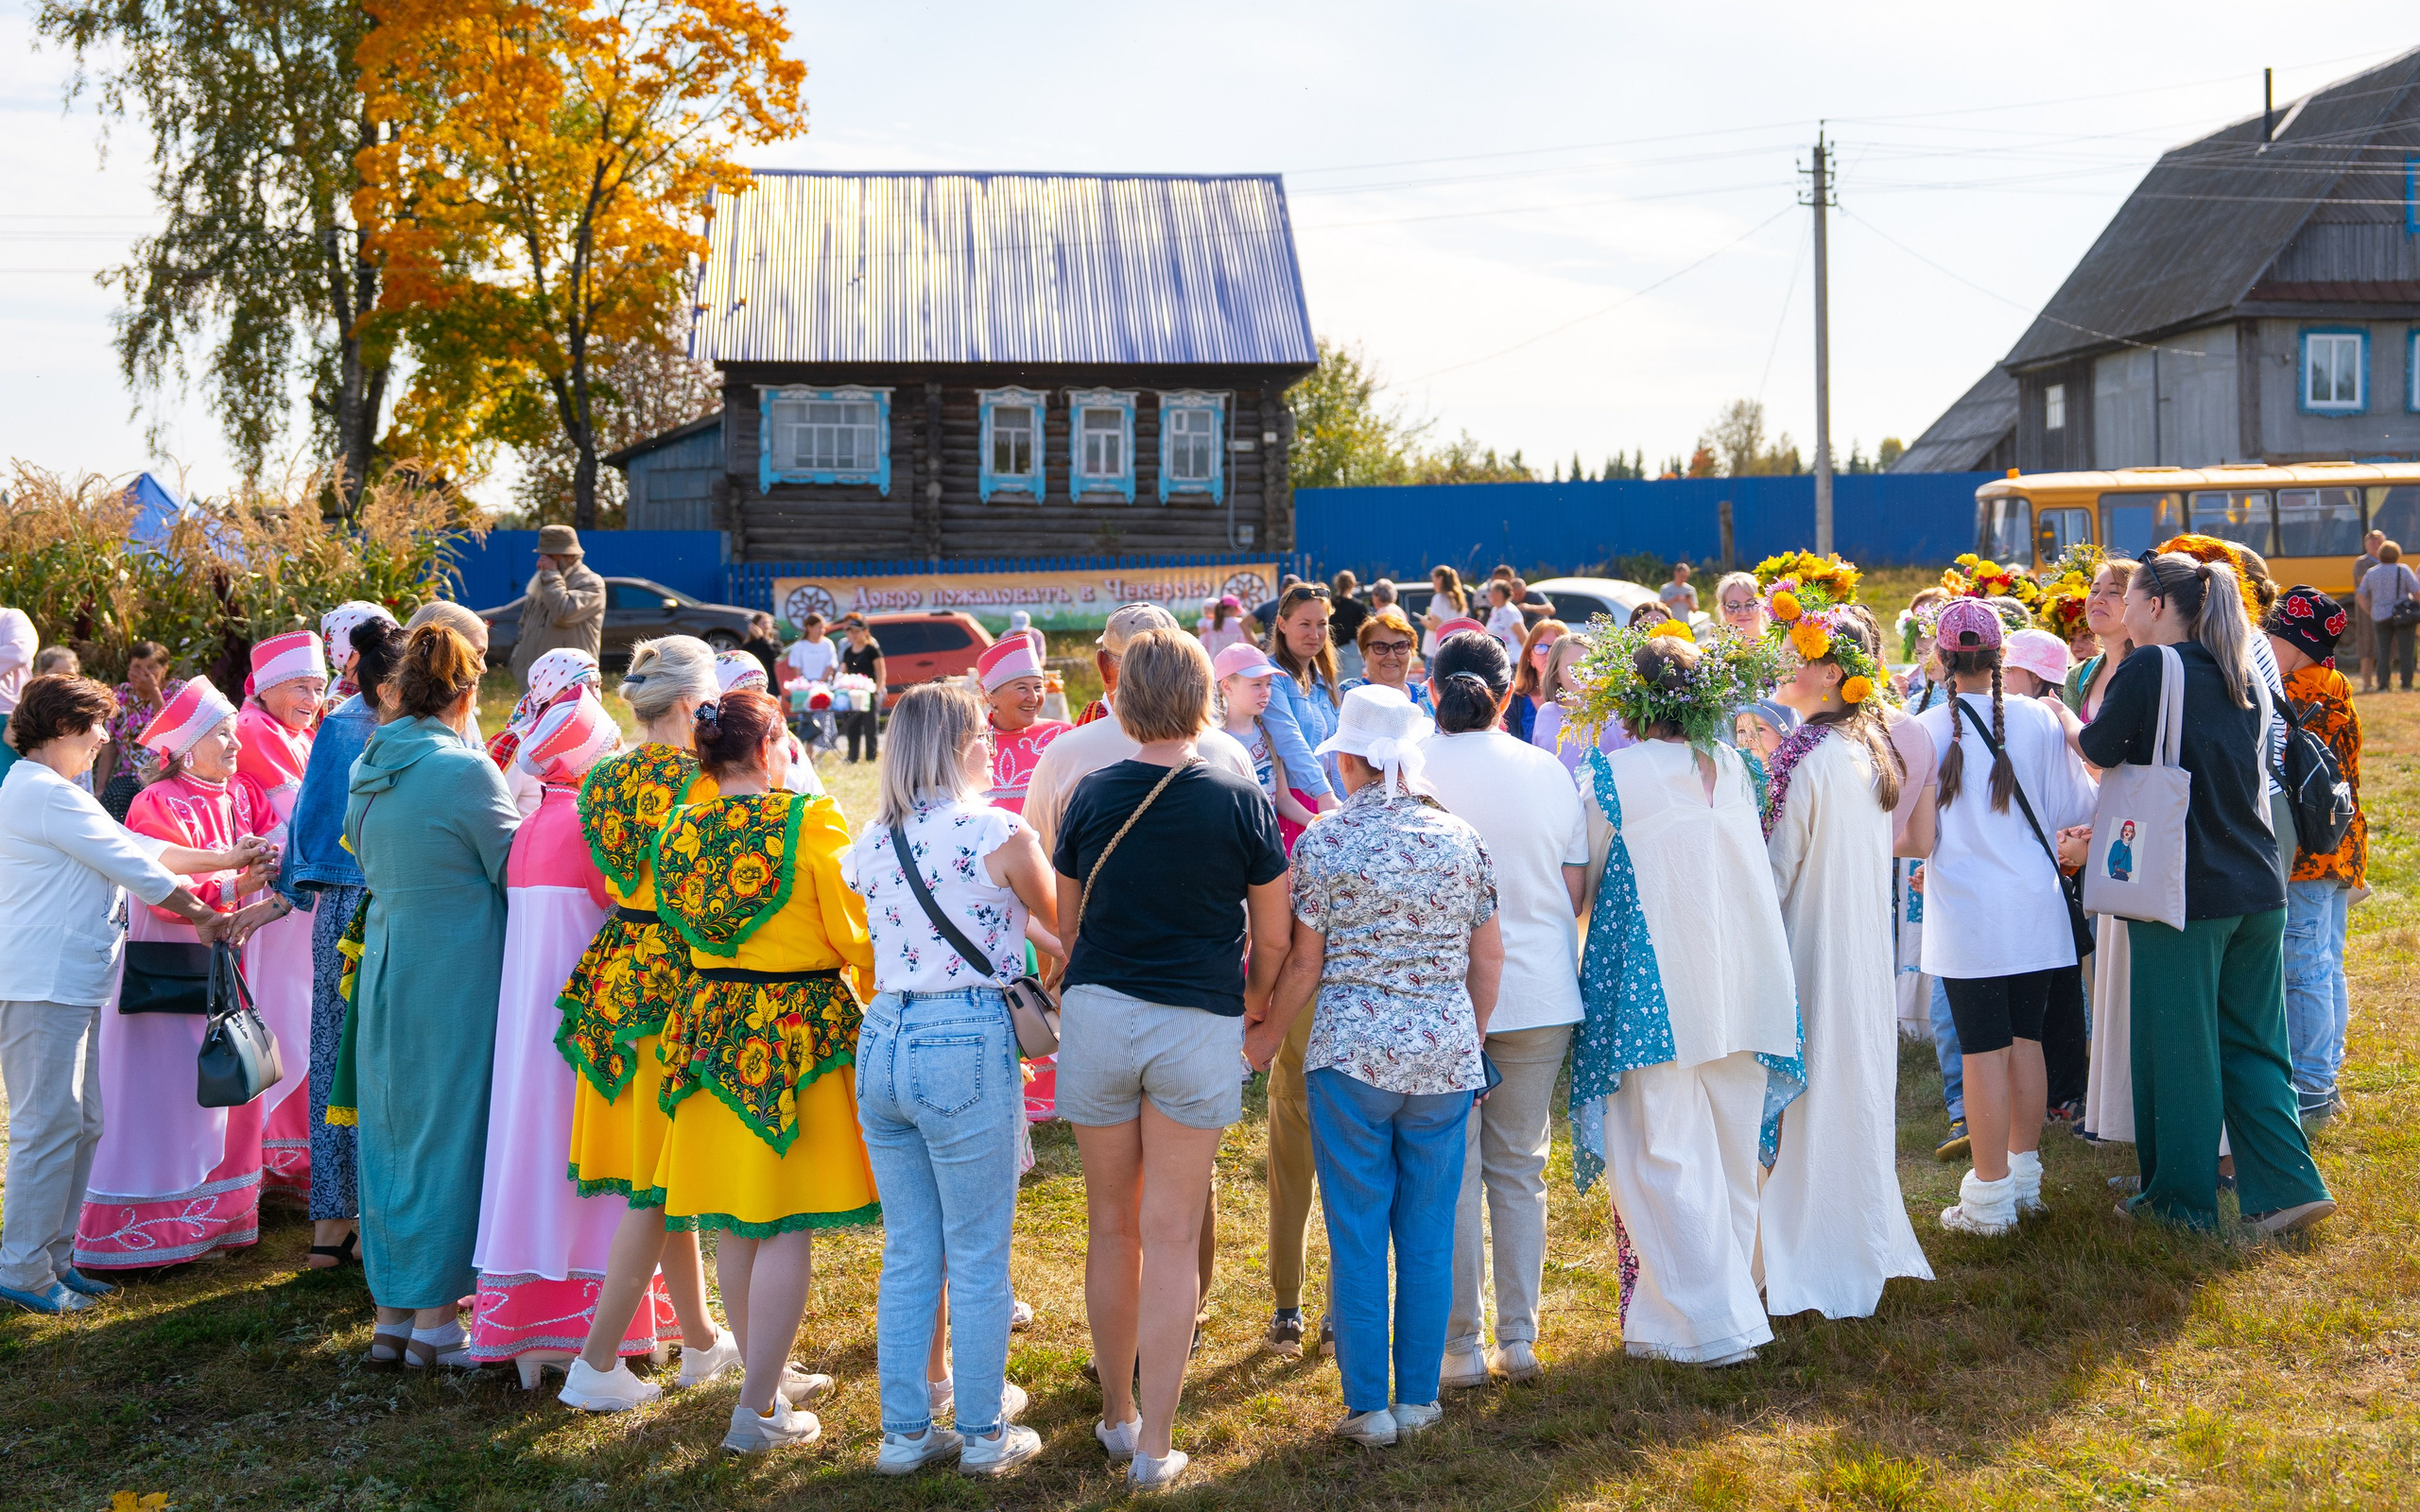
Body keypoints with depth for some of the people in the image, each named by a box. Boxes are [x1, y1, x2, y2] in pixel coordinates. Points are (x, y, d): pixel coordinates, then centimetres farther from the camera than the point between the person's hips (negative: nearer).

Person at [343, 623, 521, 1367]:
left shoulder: (367, 769, 6)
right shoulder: (465, 770, -16)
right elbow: (519, 872, -8)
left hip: (384, 968, 7)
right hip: (457, 977, -7)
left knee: (388, 1133, 13)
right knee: (449, 1135, 2)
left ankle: (392, 1315, 21)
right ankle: (435, 1319, 8)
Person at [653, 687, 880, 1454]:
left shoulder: (684, 829, 2)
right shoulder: (810, 820, -13)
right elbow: (855, 934, -9)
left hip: (712, 1022, 6)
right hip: (801, 1030, -6)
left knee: (734, 1222, 15)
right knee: (787, 1226, 0)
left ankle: (767, 1373, 31)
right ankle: (757, 1411, 1)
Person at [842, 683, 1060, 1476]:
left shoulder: (872, 843, 9)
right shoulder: (999, 834, -9)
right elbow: (1064, 929, 5)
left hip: (881, 1044, 6)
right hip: (965, 1048, -6)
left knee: (907, 1254, 15)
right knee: (978, 1259, 7)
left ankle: (905, 1431, 22)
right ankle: (983, 1433, 17)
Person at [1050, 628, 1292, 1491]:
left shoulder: (1091, 796, 1)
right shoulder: (1239, 800, -4)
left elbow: (1067, 926, 10)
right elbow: (1273, 939, 2)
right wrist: (1255, 1003, 21)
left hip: (1097, 1014, 2)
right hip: (1200, 1028, -1)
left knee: (1112, 1227, 15)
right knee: (1172, 1238, 4)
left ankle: (1117, 1416, 27)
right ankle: (1154, 1449, 6)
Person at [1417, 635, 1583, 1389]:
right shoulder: (1550, 772, 1)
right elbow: (1576, 892, 5)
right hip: (1540, 994, 3)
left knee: (1452, 1173, 6)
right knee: (1520, 1169, 13)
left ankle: (1461, 1346, 9)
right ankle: (1519, 1339, 16)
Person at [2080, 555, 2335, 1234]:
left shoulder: (2148, 668, -12)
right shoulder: (2241, 675, 11)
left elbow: (2100, 751, -4)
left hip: (2183, 890, -6)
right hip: (2258, 888, 6)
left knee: (2178, 1045, 5)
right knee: (2250, 1042, 14)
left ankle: (2181, 1197, 14)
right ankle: (2288, 1185, 8)